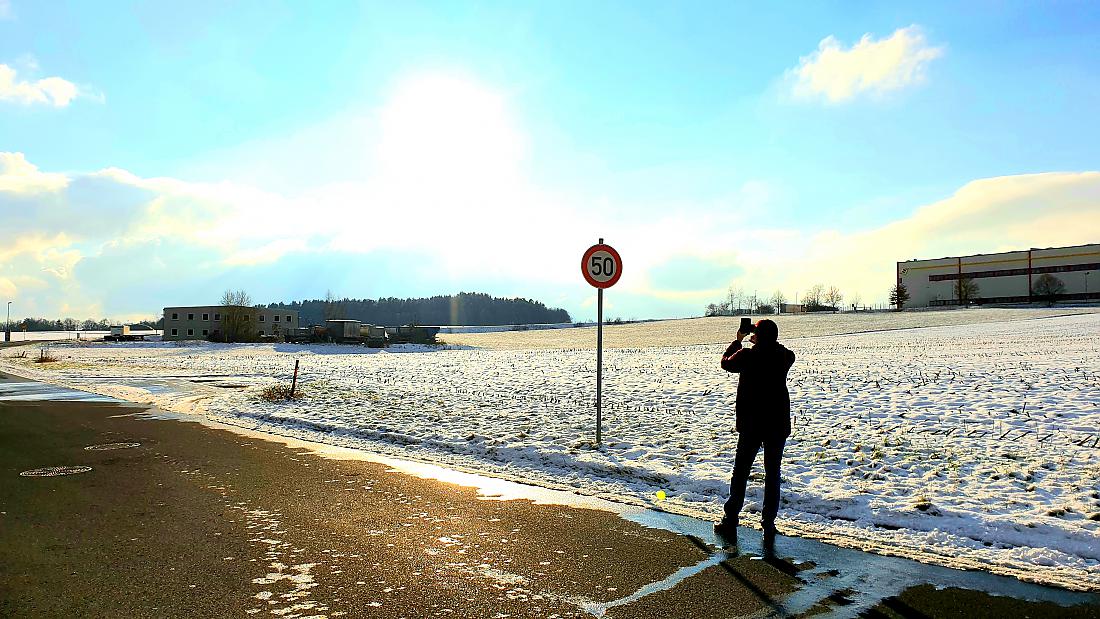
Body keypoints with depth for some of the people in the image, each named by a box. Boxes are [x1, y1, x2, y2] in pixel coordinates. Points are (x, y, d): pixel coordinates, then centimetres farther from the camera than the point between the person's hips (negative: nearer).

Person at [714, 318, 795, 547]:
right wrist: (763, 343, 23)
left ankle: (730, 524, 13)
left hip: (751, 425, -2)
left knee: (740, 473, 9)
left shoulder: (747, 356, -11)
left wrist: (738, 341, 19)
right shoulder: (785, 357, -5)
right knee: (772, 475, 10)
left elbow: (726, 363, 8)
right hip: (778, 425, 2)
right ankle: (768, 529, 11)